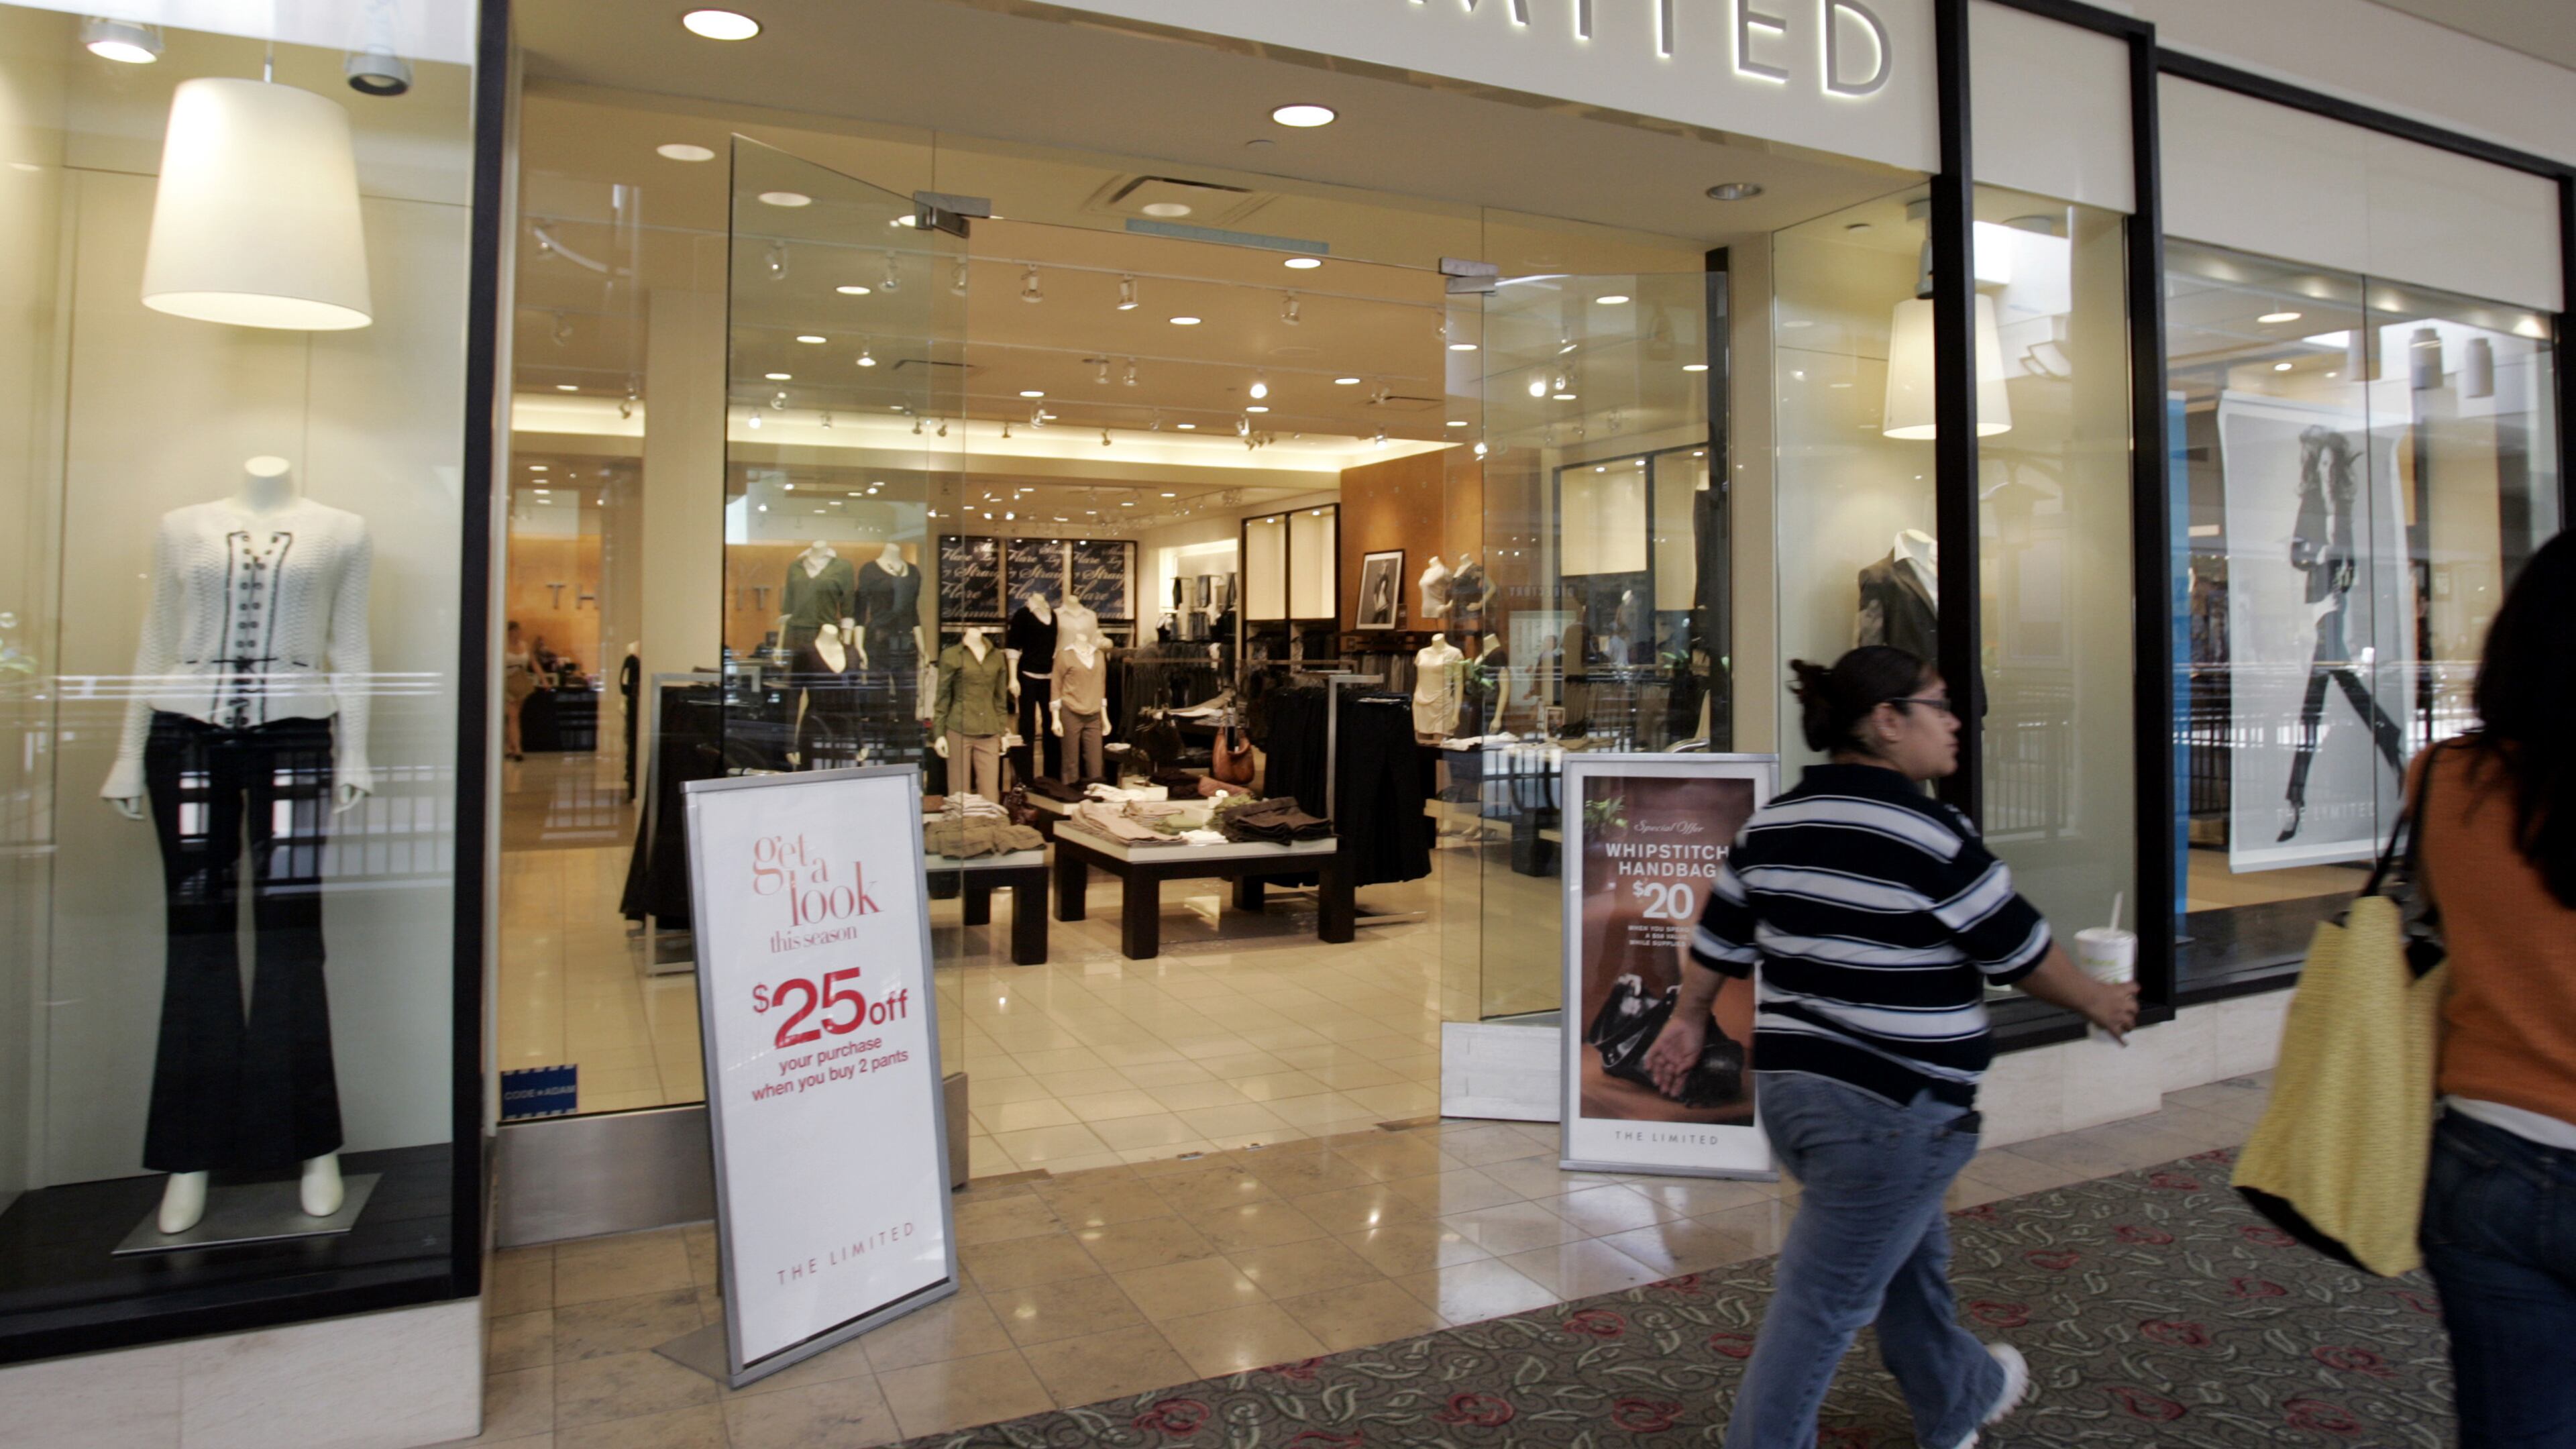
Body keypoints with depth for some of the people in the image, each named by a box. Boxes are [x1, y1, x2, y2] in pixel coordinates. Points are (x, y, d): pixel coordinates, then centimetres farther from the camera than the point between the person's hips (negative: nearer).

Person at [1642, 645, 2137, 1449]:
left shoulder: (1772, 823, 4)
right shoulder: (1930, 835, -17)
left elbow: (1718, 938, 12)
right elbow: (2021, 952, -6)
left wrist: (1689, 1021, 26)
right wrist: (2099, 1002, 13)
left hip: (1789, 1083, 8)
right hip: (1889, 1106, -8)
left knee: (1910, 1255, 28)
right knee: (1825, 1300, 3)